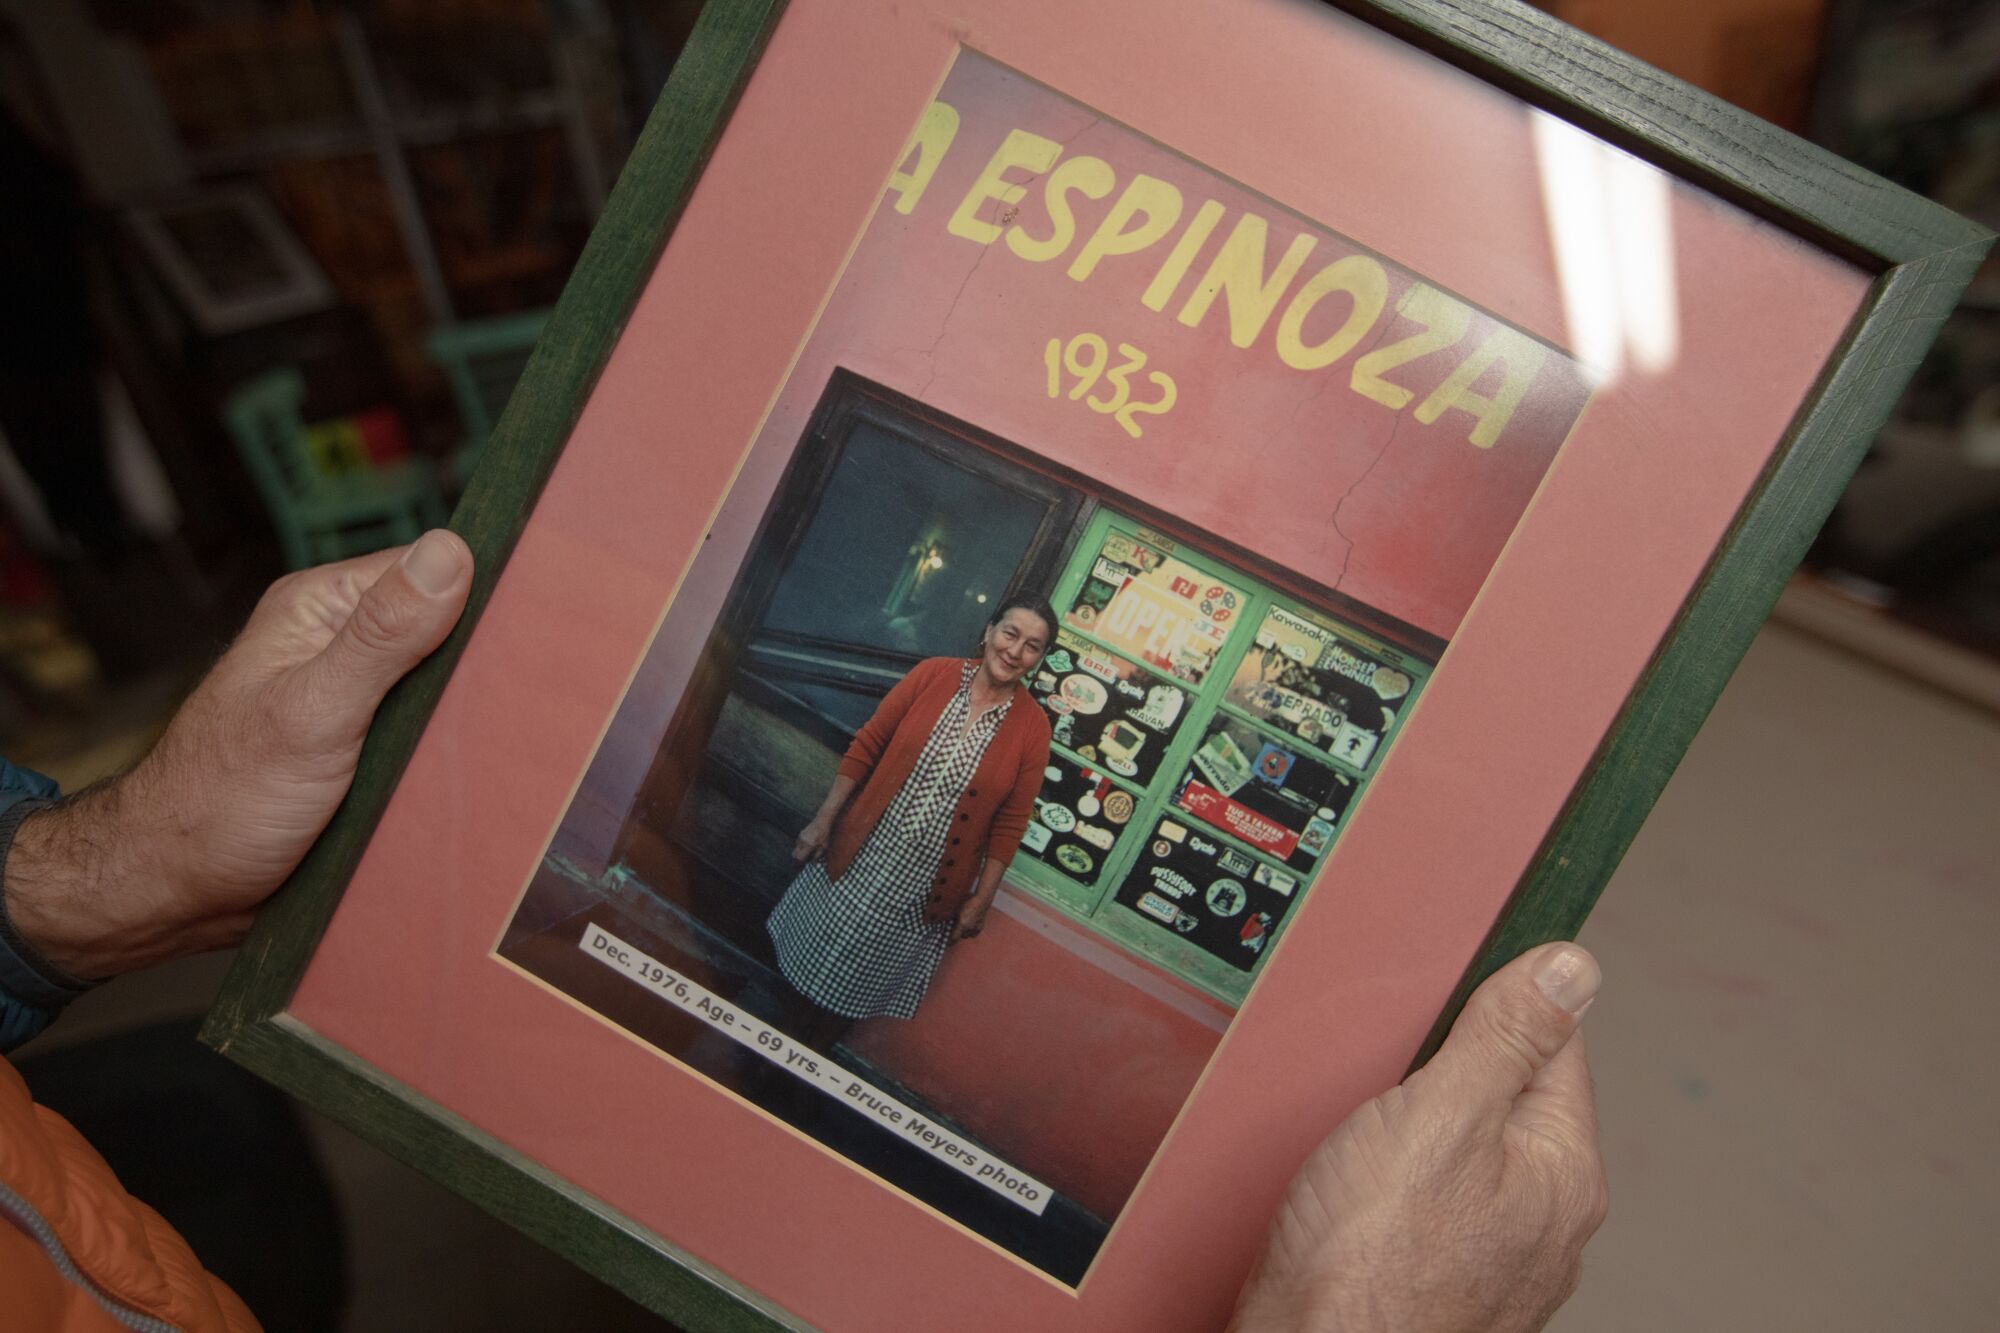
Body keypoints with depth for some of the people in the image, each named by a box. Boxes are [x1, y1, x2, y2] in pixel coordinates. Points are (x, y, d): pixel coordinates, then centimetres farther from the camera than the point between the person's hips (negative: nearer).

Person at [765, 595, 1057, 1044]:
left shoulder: (1033, 728, -9)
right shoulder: (933, 674, -8)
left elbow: (1010, 823, -4)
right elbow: (866, 746, -4)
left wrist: (982, 899, -2)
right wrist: (823, 820, -4)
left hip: (925, 886, -1)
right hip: (859, 856, 1)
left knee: (857, 983, 14)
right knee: (812, 955, 17)